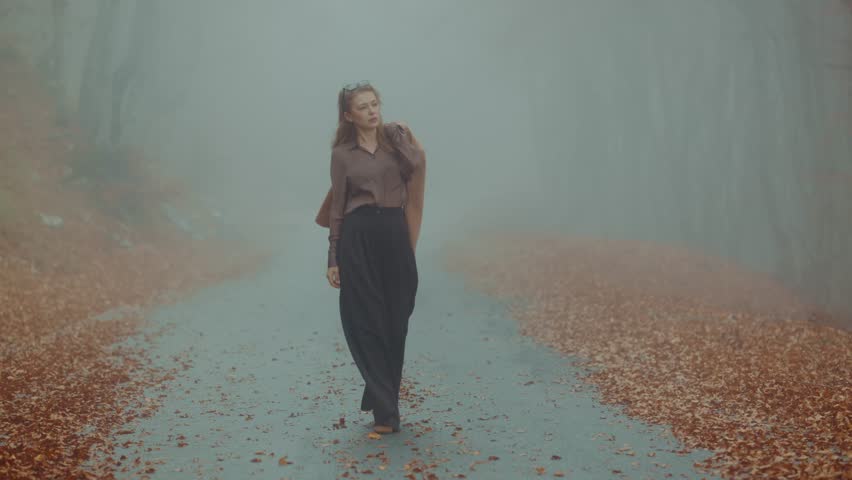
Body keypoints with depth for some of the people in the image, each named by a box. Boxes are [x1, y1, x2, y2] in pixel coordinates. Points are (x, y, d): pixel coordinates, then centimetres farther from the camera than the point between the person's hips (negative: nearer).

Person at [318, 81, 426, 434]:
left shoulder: (394, 137, 9)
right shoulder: (342, 153, 6)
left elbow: (417, 164, -9)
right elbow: (337, 206, 6)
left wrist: (402, 132, -4)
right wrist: (333, 258, 3)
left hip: (394, 234, 1)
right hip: (357, 237, -1)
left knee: (394, 321, 6)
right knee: (365, 321, -5)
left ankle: (382, 401, 23)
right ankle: (385, 410, -2)